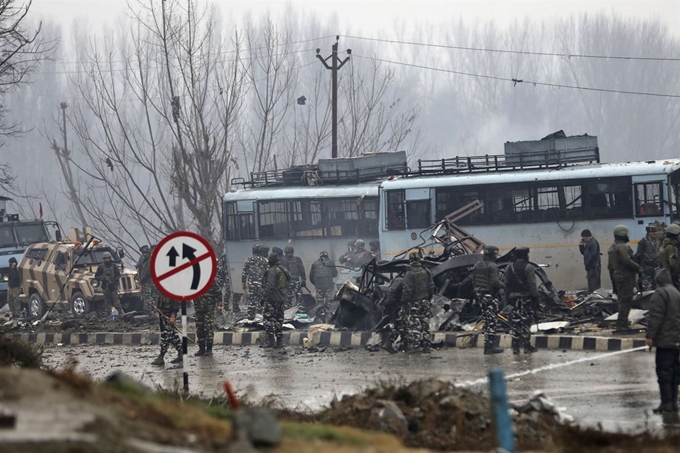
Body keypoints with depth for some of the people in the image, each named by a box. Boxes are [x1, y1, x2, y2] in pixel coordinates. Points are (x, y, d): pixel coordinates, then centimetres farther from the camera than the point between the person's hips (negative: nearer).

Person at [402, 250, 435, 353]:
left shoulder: (409, 274, -13)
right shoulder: (426, 272, 4)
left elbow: (407, 290, -14)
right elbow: (431, 287, 10)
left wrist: (405, 300, -2)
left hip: (414, 302, -5)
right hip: (425, 301, 5)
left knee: (414, 324, -3)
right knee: (425, 323, 8)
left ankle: (415, 344, -8)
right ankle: (426, 345, 9)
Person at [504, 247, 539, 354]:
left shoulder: (509, 268, 8)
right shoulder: (528, 267, -10)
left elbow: (507, 285, 11)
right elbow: (532, 285, -13)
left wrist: (509, 297, 17)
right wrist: (536, 297, -8)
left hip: (514, 298, 5)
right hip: (526, 297, -5)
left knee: (515, 322, 6)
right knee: (526, 322, -2)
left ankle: (515, 346, 4)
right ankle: (527, 346, -1)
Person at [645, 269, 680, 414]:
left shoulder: (661, 293, -10)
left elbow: (656, 316, -17)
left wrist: (650, 335, -14)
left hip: (665, 340, -8)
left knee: (664, 371, -7)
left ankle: (666, 403, -11)